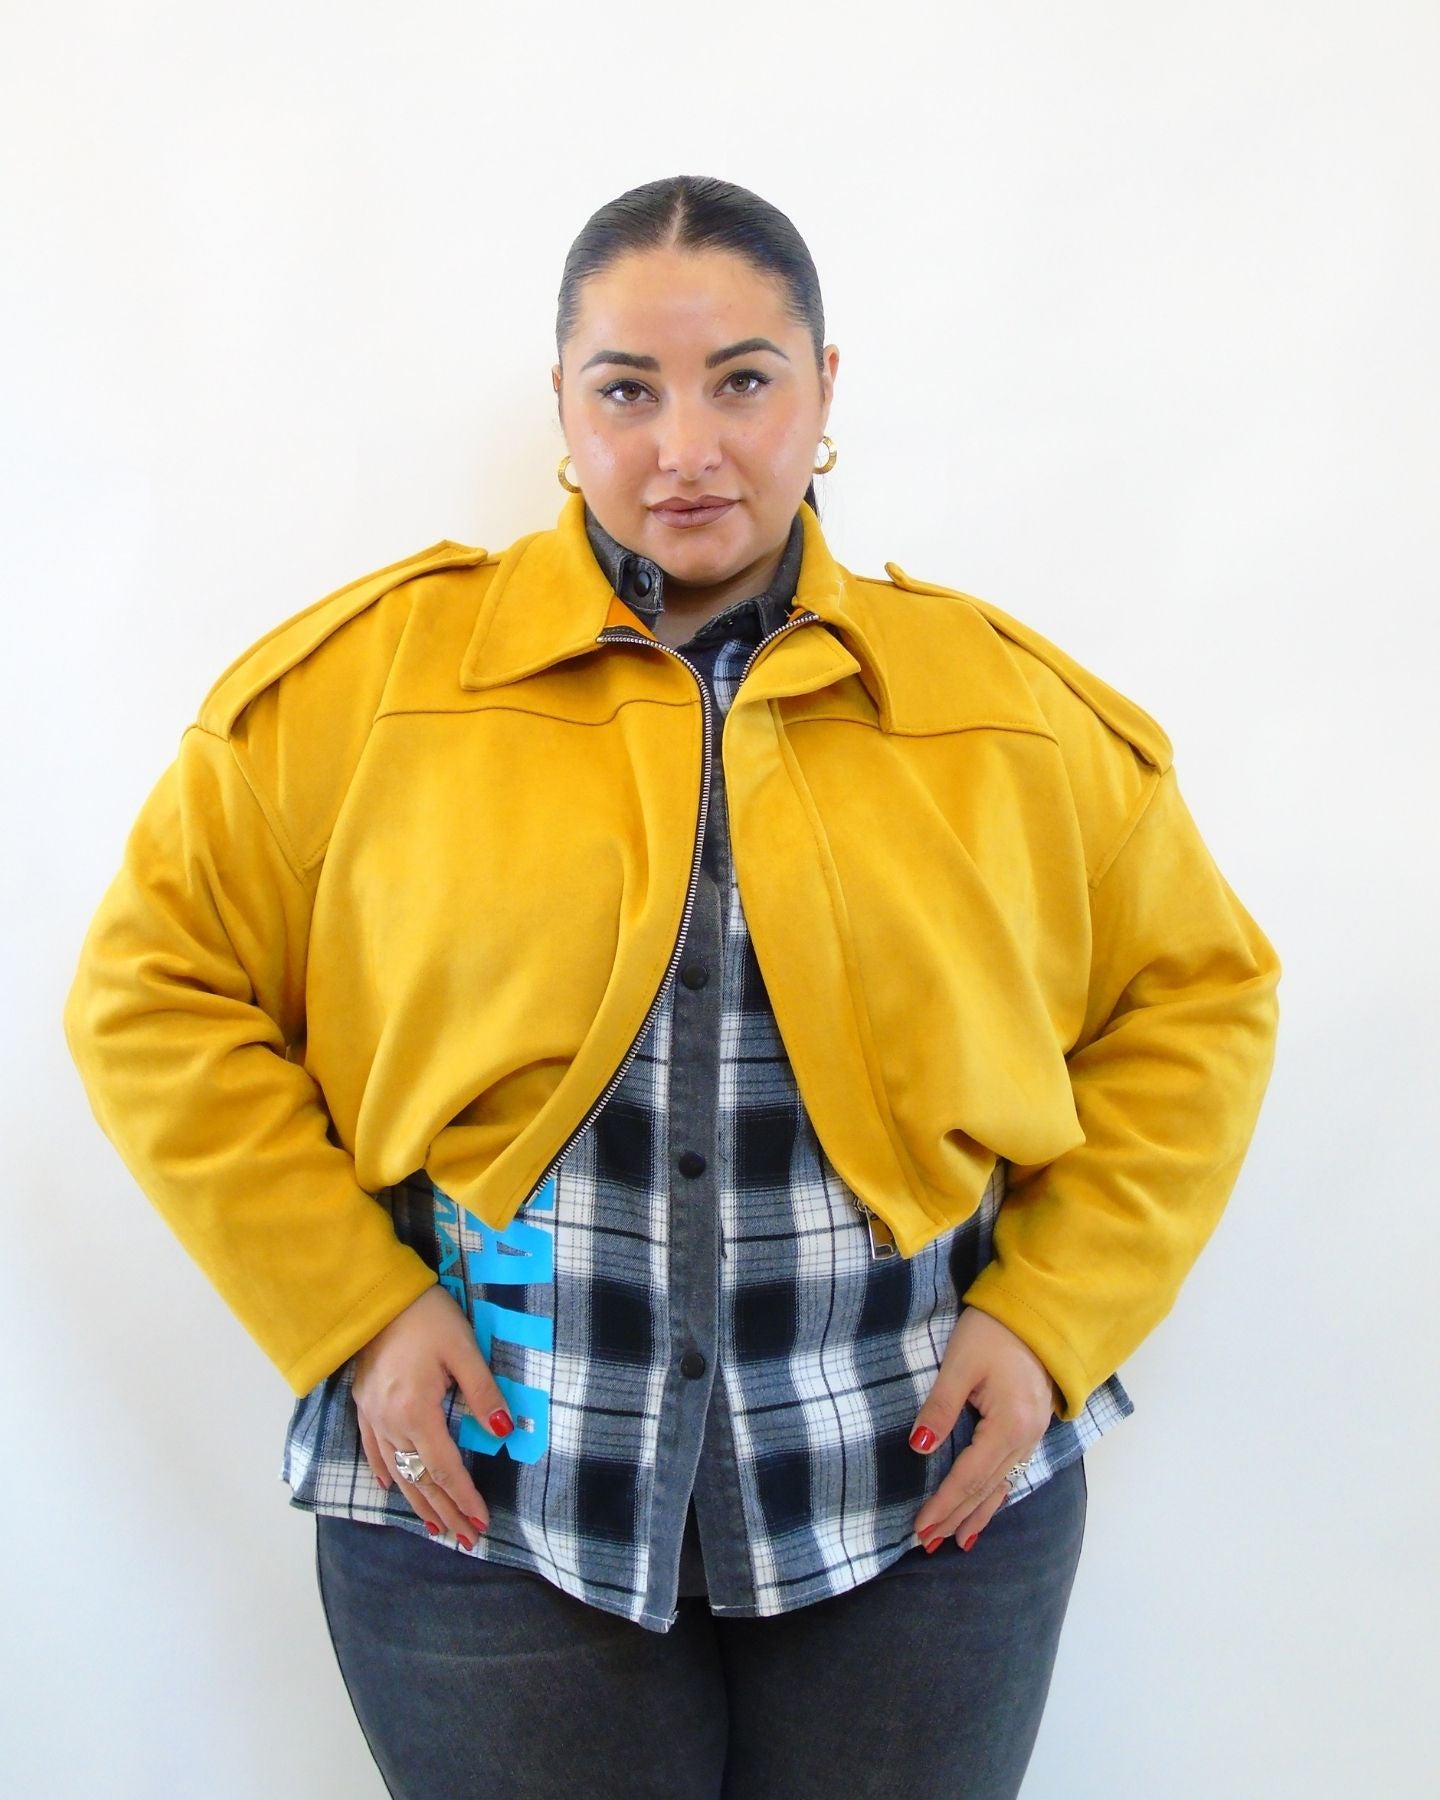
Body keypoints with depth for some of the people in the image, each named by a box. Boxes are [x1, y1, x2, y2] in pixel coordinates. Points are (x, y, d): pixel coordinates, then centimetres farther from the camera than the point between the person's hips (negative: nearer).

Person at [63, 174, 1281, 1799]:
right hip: (484, 1496, -1)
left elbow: (1194, 998, 9)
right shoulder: (366, 676, -2)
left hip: (926, 1498, 2)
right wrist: (348, 1307, -8)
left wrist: (1055, 1320, -2)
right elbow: (158, 993, 0)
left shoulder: (1010, 704, 3)